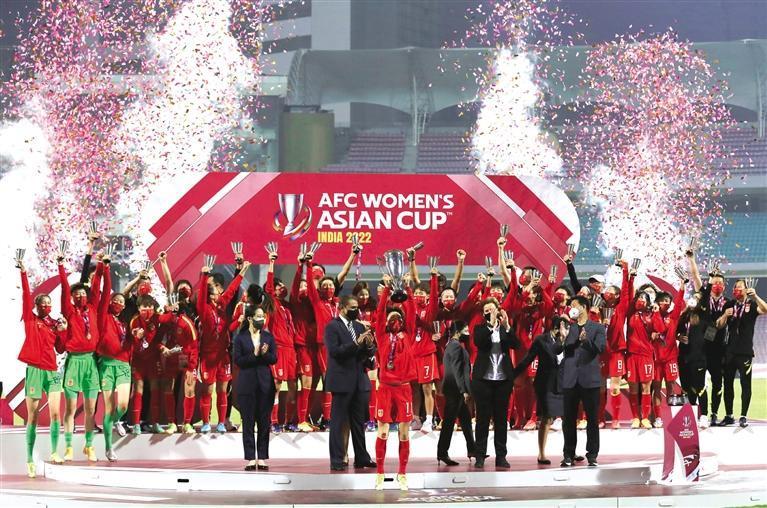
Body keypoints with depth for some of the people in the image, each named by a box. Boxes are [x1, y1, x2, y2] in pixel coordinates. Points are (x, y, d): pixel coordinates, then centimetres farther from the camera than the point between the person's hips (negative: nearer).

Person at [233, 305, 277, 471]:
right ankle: (250, 459, 2)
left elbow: (274, 359, 3)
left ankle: (262, 458, 6)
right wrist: (254, 355, -17)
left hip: (265, 383, 2)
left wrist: (264, 354, -16)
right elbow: (237, 360, -6)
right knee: (248, 422, -1)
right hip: (247, 383, -2)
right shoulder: (240, 337, 0)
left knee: (265, 422, 2)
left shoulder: (268, 337, 7)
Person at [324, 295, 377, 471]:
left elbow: (371, 353, 15)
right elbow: (334, 351, -18)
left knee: (359, 422, 11)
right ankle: (336, 461, 1)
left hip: (360, 381, 7)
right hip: (342, 381, -7)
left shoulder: (359, 327, 15)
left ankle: (362, 458, 16)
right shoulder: (332, 327, -5)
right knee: (338, 422, -2)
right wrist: (356, 343, -23)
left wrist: (369, 346, -8)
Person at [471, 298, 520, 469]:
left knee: (501, 418, 4)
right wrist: (491, 324, -20)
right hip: (483, 379, -1)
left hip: (503, 379, 2)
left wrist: (506, 326, -17)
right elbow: (478, 342, -14)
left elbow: (515, 344, -7)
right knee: (483, 418, 0)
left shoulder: (506, 329, 8)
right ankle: (480, 456, 3)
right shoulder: (480, 329, 5)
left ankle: (501, 456, 8)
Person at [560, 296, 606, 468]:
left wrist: (586, 340, -25)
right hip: (570, 379, 2)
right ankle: (569, 455, 7)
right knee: (568, 419, 2)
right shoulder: (568, 327, 14)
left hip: (589, 378, -2)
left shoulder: (597, 328, 6)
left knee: (592, 418, 0)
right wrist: (561, 337, -8)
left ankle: (592, 455, 5)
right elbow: (561, 349, 9)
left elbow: (601, 347, -11)